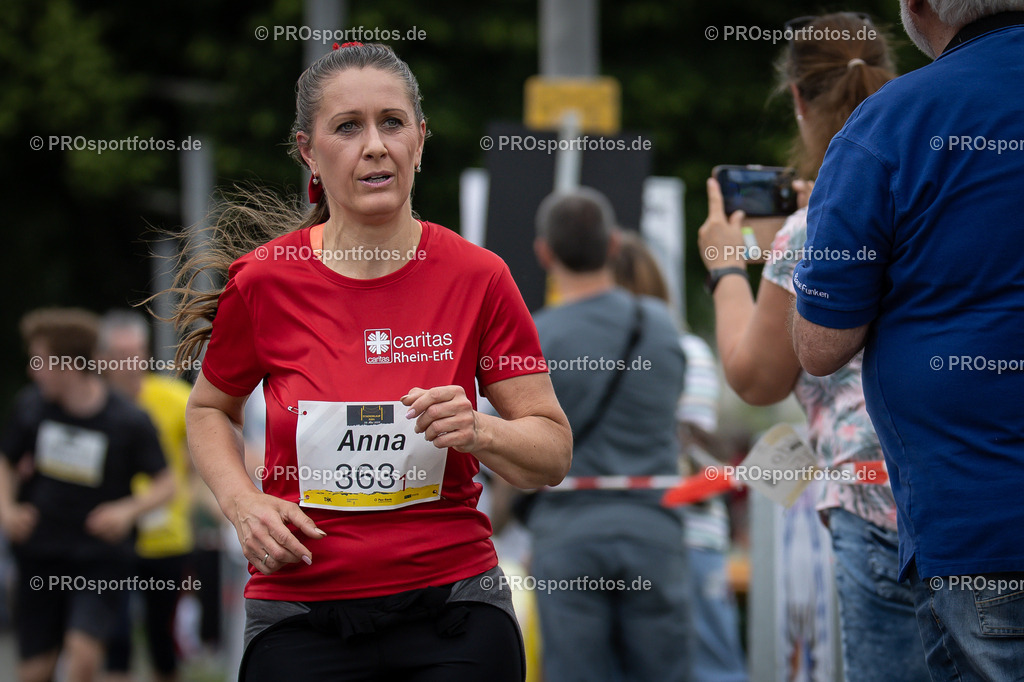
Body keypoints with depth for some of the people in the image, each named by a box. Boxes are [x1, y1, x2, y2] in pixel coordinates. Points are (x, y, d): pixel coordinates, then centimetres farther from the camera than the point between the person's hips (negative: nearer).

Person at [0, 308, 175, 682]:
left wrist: (129, 509, -20)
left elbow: (165, 484, -1)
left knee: (83, 648, -21)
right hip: (39, 556, 3)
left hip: (100, 557, -3)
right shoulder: (31, 406, -1)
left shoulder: (130, 422, -10)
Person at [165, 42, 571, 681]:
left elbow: (553, 451, 1)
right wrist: (242, 502, -3)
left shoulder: (477, 276, -4)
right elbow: (211, 408, 15)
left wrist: (478, 432, -19)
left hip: (453, 605, 0)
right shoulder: (264, 280, -3)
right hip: (300, 619, 0)